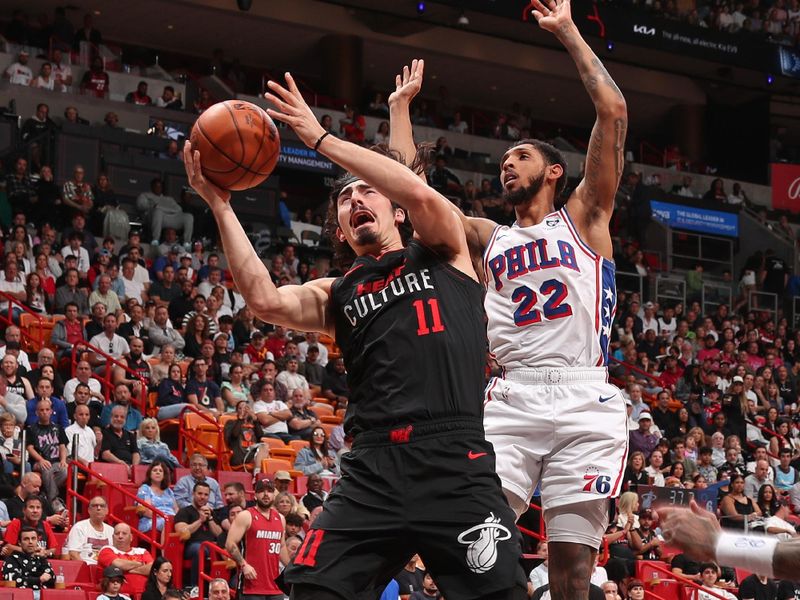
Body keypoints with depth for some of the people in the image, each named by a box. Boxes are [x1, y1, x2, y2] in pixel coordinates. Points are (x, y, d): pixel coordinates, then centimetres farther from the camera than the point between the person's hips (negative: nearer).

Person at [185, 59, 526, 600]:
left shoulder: (443, 253, 14)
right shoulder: (335, 294, 21)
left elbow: (422, 195, -7)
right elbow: (266, 300, 2)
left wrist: (320, 138, -2)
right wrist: (220, 206, -1)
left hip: (456, 464, -3)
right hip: (375, 468, 3)